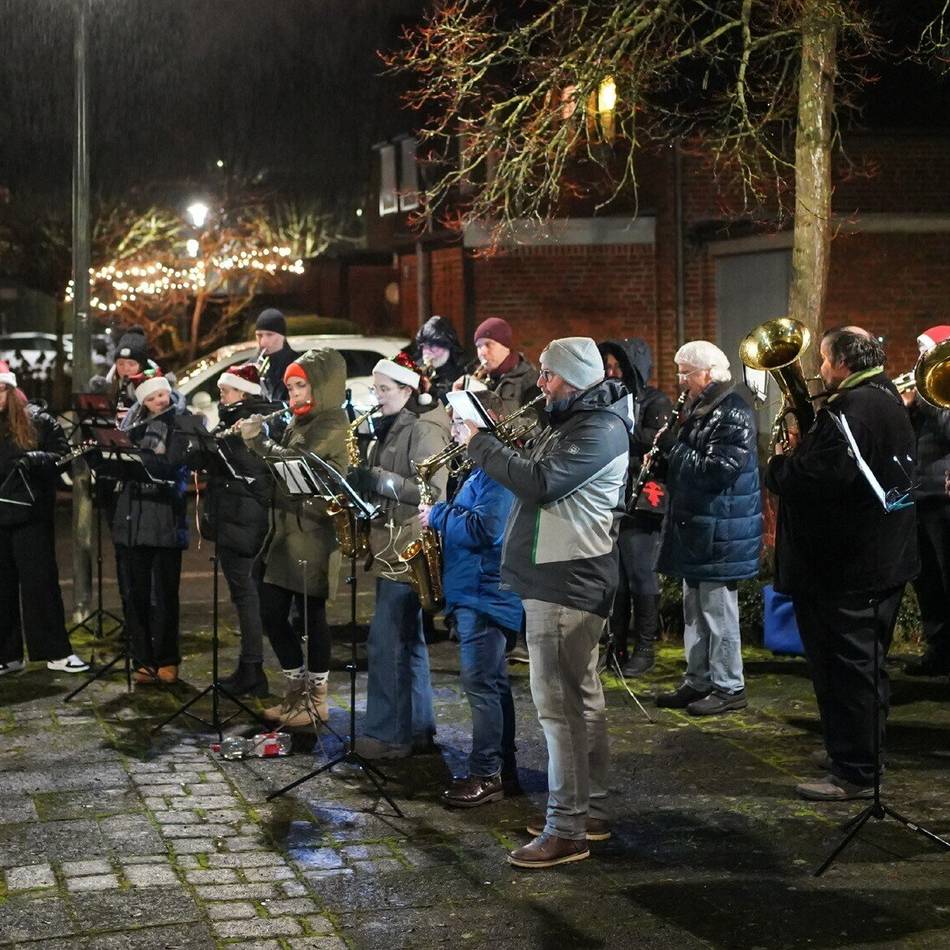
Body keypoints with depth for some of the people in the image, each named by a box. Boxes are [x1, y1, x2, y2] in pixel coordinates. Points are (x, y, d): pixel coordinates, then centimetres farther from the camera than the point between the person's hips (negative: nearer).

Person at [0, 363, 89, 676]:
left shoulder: (37, 421, 0)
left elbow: (62, 456, -3)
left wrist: (34, 460, -21)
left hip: (31, 515, -2)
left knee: (40, 581, 1)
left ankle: (56, 652, 6)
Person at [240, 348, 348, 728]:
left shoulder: (331, 425, -11)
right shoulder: (299, 423, 16)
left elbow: (294, 462, -21)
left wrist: (257, 439, -9)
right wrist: (254, 440, 3)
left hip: (313, 535, -9)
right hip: (286, 530, 9)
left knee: (310, 613, -2)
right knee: (271, 611, 9)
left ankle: (317, 700, 8)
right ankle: (297, 689, 21)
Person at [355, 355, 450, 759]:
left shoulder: (423, 432, -11)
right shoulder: (386, 434, 18)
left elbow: (432, 491, -21)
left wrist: (378, 479, -22)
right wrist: (361, 483, 4)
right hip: (389, 548, 10)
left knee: (385, 643, -10)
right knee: (407, 643, 13)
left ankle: (387, 736, -5)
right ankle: (417, 730, 20)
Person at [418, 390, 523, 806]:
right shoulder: (482, 468, 18)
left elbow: (485, 529, -26)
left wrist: (439, 515, -14)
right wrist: (442, 516, 8)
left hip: (484, 595, -11)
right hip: (474, 591, 11)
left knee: (480, 682, -8)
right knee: (492, 682, 14)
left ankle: (486, 775, -3)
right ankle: (503, 770, 21)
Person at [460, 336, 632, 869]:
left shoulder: (600, 429, -17)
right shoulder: (574, 420, 17)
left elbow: (540, 482, -26)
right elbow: (533, 475, 17)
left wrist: (481, 445, -17)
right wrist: (489, 445, 2)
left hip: (565, 585, -11)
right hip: (561, 578, 11)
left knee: (558, 703, -9)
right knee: (581, 698, 16)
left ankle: (566, 829, -6)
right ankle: (591, 812, 25)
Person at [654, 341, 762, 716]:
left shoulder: (733, 414, -16)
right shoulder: (697, 408, 13)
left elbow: (718, 472, -25)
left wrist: (674, 446, -17)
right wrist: (665, 457, 5)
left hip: (720, 534, -10)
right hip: (694, 529, 10)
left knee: (718, 612, -2)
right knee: (694, 610, 15)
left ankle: (729, 688, 7)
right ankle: (698, 682, 24)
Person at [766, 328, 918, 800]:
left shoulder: (848, 411, -21)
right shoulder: (888, 400, 12)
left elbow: (814, 480, -29)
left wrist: (779, 464, -10)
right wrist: (800, 455, 8)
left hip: (845, 566, -10)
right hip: (887, 560, 10)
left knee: (844, 668, -3)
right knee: (866, 663, 19)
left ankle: (854, 774, 1)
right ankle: (863, 751, 31)